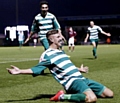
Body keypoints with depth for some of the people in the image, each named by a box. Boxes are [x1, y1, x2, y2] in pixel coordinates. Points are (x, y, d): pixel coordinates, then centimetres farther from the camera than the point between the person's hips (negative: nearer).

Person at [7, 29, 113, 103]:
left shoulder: (60, 52, 22)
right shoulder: (47, 55, -4)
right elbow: (36, 69, -7)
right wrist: (20, 71, -20)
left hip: (81, 79, 9)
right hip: (72, 81, -9)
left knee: (109, 94, 7)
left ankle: (80, 93, 10)